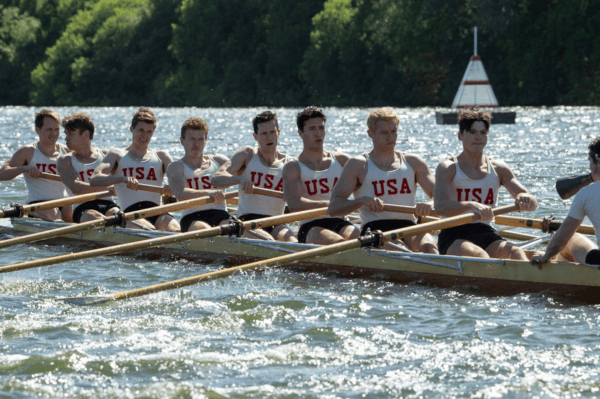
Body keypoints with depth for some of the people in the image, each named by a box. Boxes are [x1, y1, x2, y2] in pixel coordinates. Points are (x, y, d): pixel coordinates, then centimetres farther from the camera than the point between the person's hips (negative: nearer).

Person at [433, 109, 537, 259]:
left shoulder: (498, 169, 13)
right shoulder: (448, 168, 1)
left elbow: (533, 203, 6)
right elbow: (440, 206, -18)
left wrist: (525, 199, -21)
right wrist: (471, 205, -37)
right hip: (454, 237, -3)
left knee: (516, 253, -29)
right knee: (478, 254, -36)